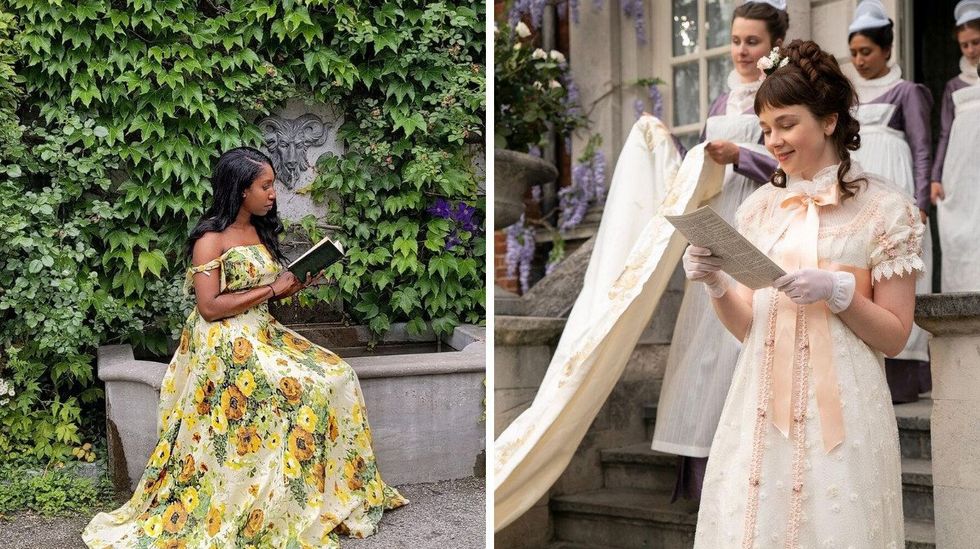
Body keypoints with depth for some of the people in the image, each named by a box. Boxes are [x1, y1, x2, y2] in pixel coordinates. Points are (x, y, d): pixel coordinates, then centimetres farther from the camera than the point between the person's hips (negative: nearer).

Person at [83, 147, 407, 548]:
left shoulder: (260, 230, 12)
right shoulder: (210, 239, -12)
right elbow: (209, 307, -19)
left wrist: (298, 283, -2)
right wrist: (271, 289, -16)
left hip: (262, 335, 8)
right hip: (224, 346, -8)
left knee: (335, 376, -7)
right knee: (303, 388, -21)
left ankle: (335, 493, 2)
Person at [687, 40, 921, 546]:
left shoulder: (884, 209, -2)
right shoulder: (760, 209, 9)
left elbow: (895, 336, -2)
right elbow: (745, 327, 9)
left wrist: (837, 291, -16)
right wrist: (715, 285, -9)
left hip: (841, 411, -4)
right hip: (761, 407, 4)